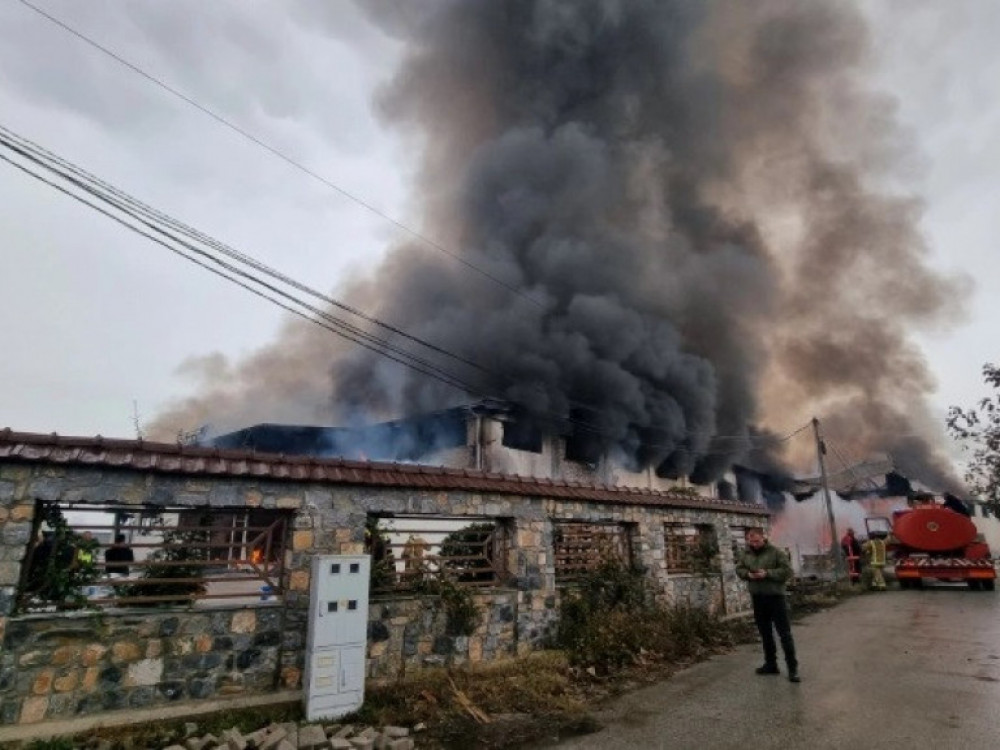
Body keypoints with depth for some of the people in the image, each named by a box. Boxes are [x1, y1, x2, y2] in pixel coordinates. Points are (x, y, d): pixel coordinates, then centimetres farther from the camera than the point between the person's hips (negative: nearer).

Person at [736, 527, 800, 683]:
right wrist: (747, 574, -9)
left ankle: (792, 668, 6)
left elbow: (787, 570, -13)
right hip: (757, 597, 5)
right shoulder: (746, 554, 5)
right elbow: (739, 569, 12)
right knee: (765, 633, 14)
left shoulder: (776, 552, -10)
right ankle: (771, 664, 26)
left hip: (775, 596, -5)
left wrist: (768, 573, -22)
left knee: (784, 633, -2)